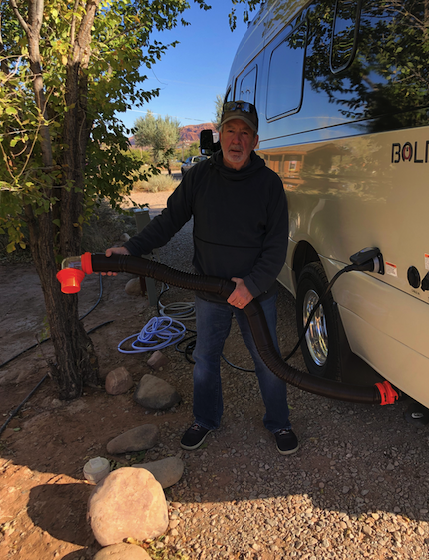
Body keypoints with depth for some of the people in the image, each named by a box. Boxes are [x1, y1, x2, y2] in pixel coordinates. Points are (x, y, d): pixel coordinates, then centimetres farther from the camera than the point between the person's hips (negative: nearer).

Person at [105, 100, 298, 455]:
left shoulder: (269, 183, -8)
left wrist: (252, 285, -20)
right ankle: (206, 421, 41)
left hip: (257, 293, -2)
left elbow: (277, 245, -8)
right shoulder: (199, 177, -3)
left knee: (268, 362, 12)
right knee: (205, 360, 17)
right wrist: (131, 249, -13)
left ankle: (279, 423, 37)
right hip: (209, 294, 2)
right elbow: (169, 220, 0)